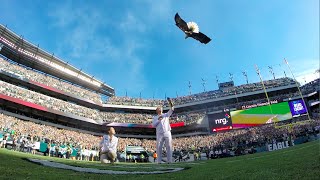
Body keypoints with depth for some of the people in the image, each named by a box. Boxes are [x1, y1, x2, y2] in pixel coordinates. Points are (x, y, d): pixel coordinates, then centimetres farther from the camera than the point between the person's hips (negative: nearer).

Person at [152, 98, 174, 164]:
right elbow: (153, 125, 4)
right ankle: (159, 161, 5)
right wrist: (158, 120, -9)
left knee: (169, 146, -4)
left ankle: (169, 161, -1)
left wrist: (171, 105, -19)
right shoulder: (155, 117, 17)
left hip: (167, 133, 0)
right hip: (159, 134, 0)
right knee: (159, 147, -2)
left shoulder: (166, 115, 18)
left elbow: (171, 111, -1)